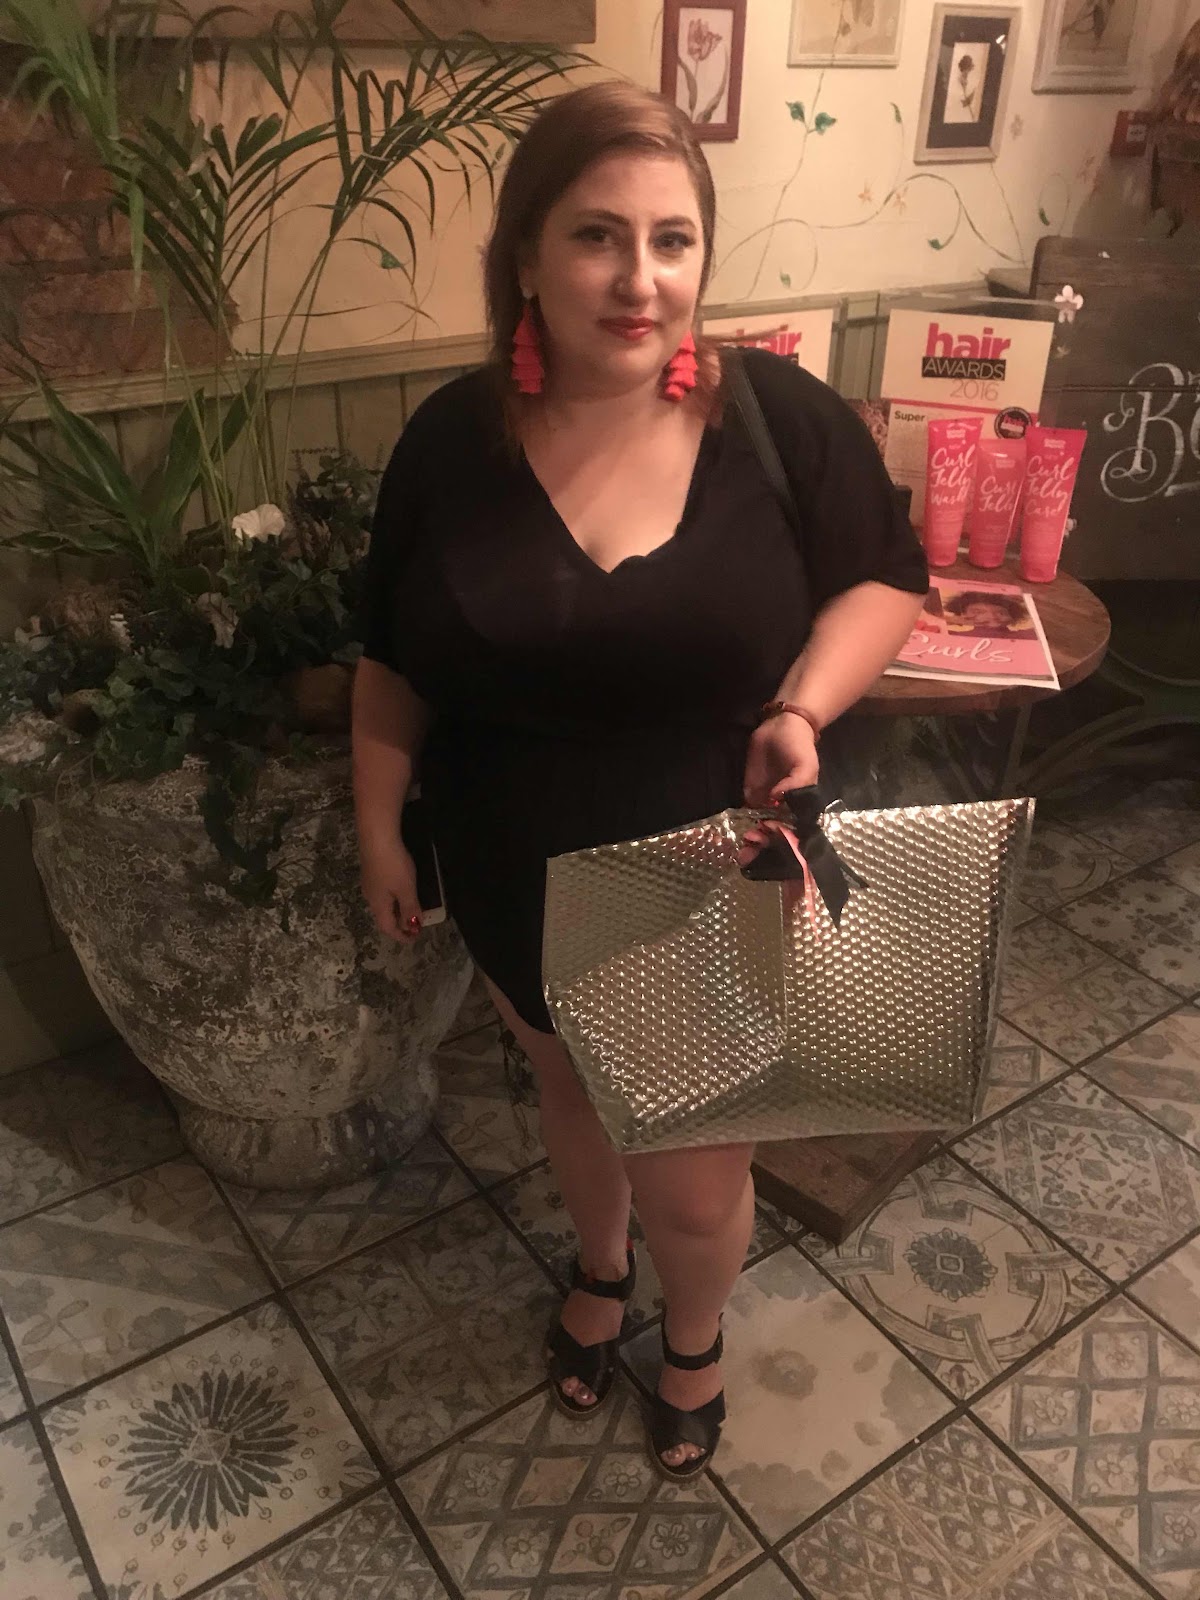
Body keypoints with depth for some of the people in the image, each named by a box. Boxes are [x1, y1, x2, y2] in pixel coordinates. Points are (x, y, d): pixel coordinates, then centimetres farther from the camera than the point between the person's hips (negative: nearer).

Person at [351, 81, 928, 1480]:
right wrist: (378, 825, 4)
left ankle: (694, 1334, 49)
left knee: (695, 1181, 12)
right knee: (573, 1097, 27)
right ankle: (599, 1268, 61)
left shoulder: (782, 417, -15)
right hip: (523, 888, 2)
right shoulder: (452, 440, -10)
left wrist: (804, 704, -19)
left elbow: (885, 579, -2)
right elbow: (392, 658, 2)